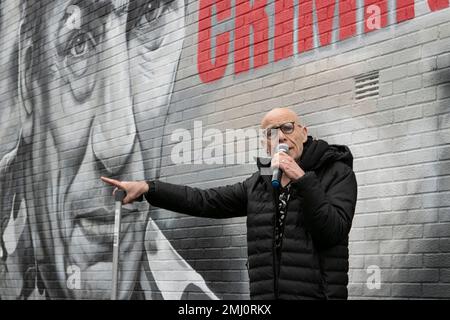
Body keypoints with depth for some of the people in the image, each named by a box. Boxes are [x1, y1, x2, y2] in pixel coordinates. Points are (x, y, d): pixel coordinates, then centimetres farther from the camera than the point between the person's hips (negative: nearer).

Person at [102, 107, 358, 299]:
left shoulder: (338, 173, 1)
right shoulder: (260, 183, 14)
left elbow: (333, 232, -11)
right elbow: (204, 201, 10)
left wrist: (303, 180, -18)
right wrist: (147, 188, 0)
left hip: (317, 293, -4)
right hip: (265, 294, 5)